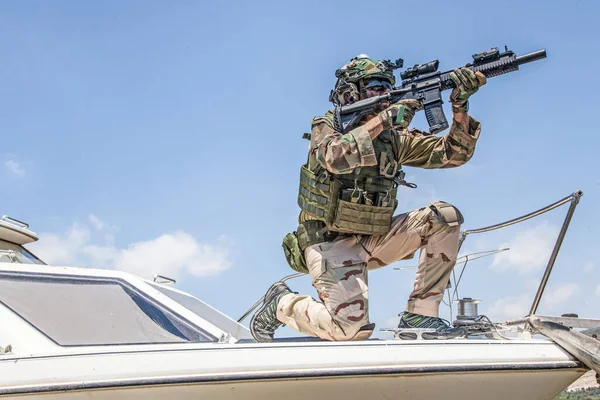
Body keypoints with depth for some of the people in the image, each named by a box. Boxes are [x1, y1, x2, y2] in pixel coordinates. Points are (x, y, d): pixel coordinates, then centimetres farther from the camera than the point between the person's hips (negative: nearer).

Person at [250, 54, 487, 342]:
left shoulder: (394, 137, 9)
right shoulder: (326, 126, -4)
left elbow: (453, 153, 2)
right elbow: (336, 158, -29)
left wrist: (460, 105, -13)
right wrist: (382, 120, -28)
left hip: (372, 240, 6)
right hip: (331, 242, -6)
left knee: (445, 216, -10)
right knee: (351, 327, -26)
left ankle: (420, 315, -8)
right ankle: (281, 304, 5)